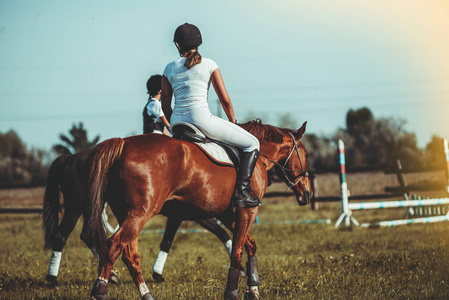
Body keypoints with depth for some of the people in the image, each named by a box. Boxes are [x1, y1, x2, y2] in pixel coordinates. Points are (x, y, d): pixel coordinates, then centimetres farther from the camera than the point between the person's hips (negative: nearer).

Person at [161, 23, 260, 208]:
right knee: (252, 143, 5)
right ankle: (241, 192, -8)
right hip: (201, 119, -5)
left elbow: (165, 105, 10)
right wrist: (233, 122, 17)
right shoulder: (208, 65, -1)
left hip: (177, 123, 5)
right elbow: (225, 100, 0)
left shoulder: (170, 68, 8)